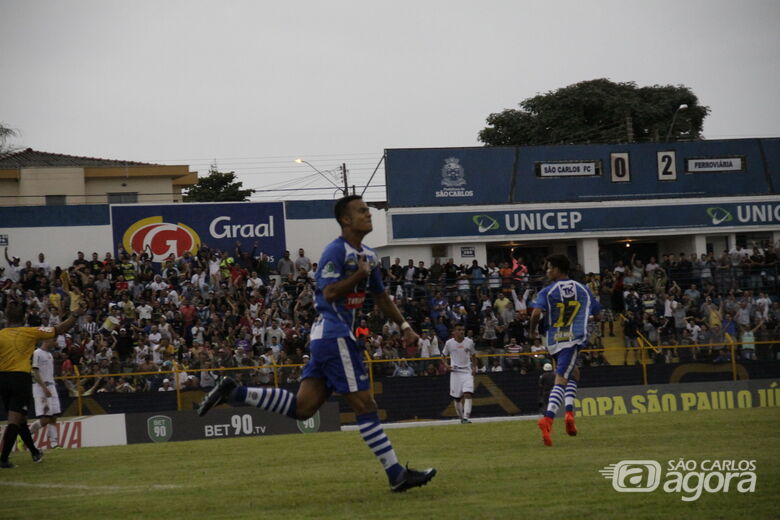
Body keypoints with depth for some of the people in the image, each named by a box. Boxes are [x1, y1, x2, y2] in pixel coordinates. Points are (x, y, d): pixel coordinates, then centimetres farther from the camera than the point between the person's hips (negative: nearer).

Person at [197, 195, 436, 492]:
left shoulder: (368, 256, 18)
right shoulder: (336, 251, -11)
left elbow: (381, 297, 27)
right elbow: (330, 292, -21)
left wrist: (404, 326, 20)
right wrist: (360, 274, -15)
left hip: (326, 337, 10)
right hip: (334, 335, -10)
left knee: (301, 408, 6)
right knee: (364, 405, -8)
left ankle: (233, 393, 8)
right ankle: (396, 475, -7)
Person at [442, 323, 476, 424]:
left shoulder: (469, 342, 4)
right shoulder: (449, 343, 0)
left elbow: (473, 356, 16)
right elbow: (443, 356, 12)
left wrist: (474, 368, 2)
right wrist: (446, 366, -7)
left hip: (467, 371, 0)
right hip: (455, 372, 0)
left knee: (468, 394, -18)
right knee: (457, 397, 3)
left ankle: (466, 417, -23)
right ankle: (461, 417, 21)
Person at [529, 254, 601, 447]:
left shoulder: (547, 292, 1)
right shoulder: (583, 290, 10)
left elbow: (536, 313, -14)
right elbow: (597, 312, 20)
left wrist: (532, 331, 3)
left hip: (554, 341, 1)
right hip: (575, 339, -1)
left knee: (573, 373, 23)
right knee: (561, 380, -9)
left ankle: (569, 411, 7)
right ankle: (548, 419, -27)